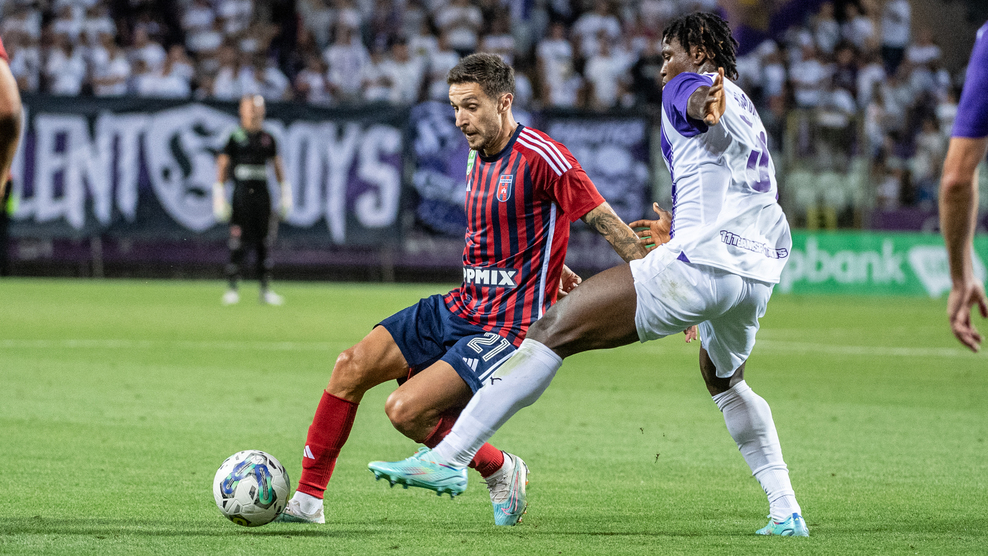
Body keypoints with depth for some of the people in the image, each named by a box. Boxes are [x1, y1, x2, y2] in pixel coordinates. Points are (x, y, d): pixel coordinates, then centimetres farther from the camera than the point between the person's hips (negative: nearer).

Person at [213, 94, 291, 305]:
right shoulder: (235, 137, -1)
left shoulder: (268, 139, 12)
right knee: (238, 242, -5)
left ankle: (265, 290, 7)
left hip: (262, 192, 4)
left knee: (265, 242, 3)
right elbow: (222, 166, -1)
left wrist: (285, 193, 13)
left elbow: (278, 165, 19)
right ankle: (232, 288, 2)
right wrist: (219, 198, -7)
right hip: (242, 192, -4)